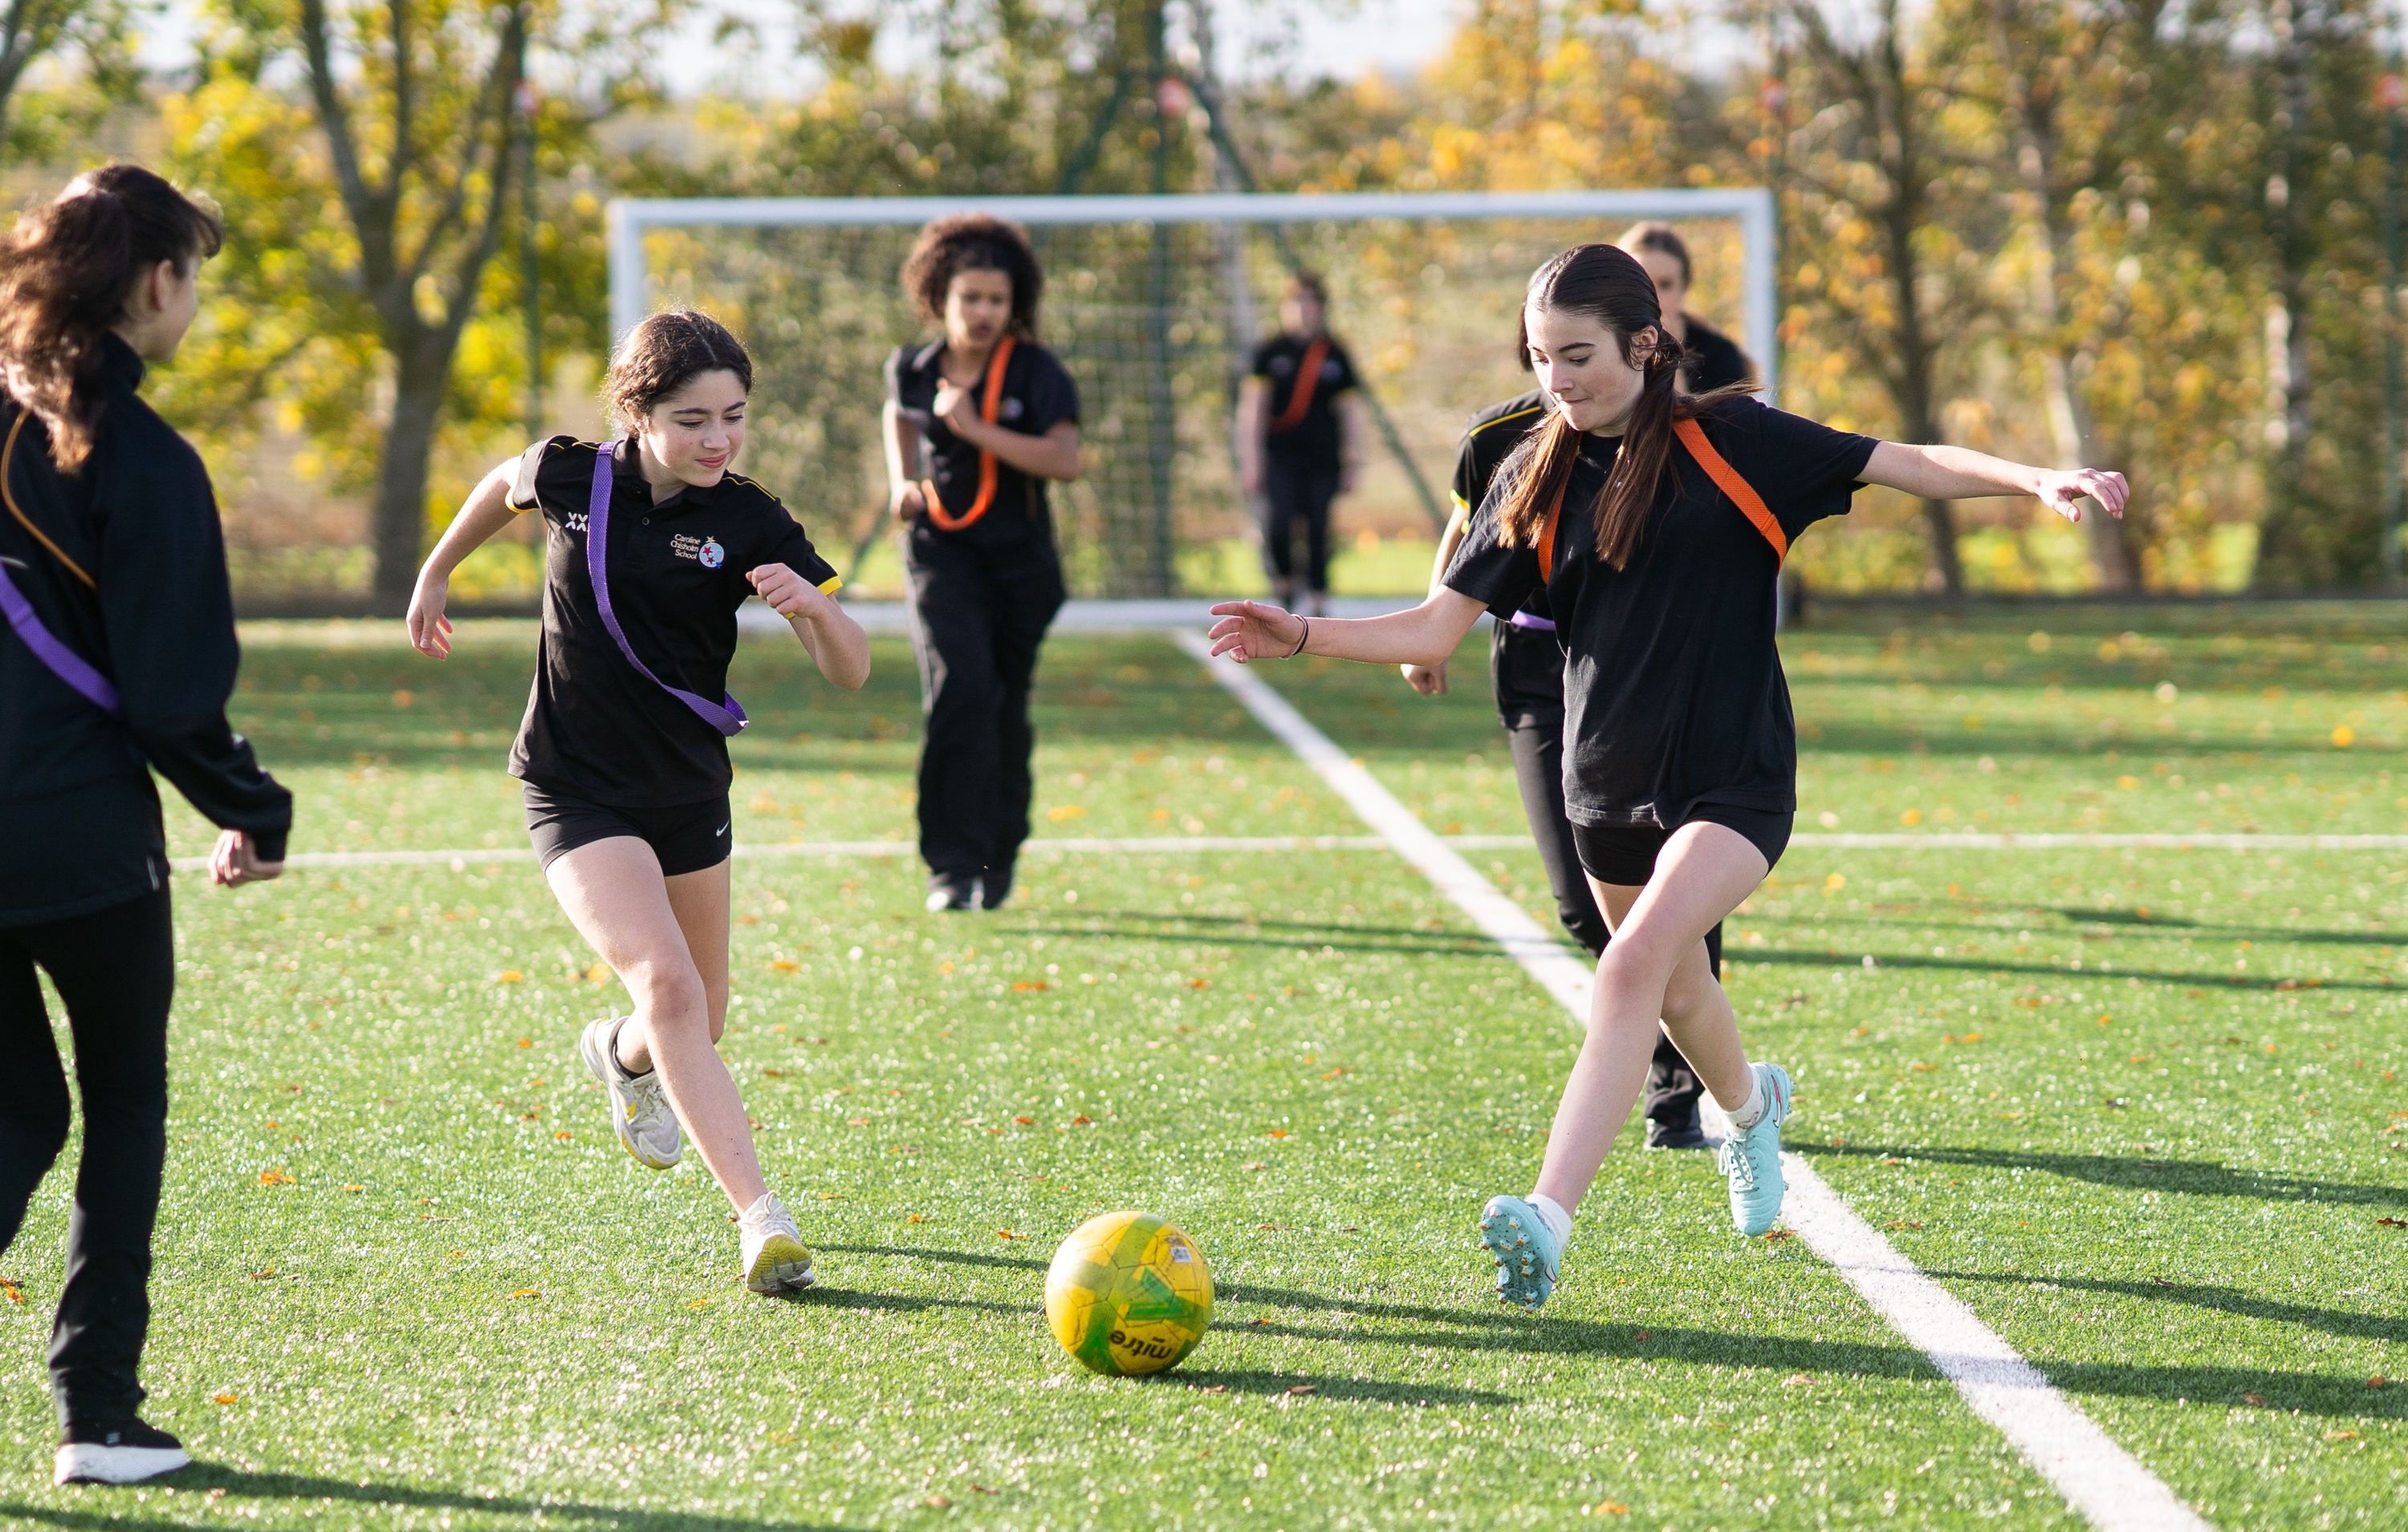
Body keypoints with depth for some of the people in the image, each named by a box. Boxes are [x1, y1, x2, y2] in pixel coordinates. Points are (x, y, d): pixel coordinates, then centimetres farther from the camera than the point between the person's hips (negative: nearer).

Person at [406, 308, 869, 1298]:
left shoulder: (747, 524, -10)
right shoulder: (569, 479, -10)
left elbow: (851, 672, -15)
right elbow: (502, 485, 16)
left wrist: (813, 605, -36)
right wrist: (436, 574, 27)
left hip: (689, 793, 3)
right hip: (577, 794, -3)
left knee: (699, 1023, 17)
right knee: (666, 982, -23)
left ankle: (622, 1057, 55)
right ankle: (761, 1218, -26)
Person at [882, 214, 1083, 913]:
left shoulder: (1036, 372, -8)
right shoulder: (912, 370, 1)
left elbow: (1066, 460, -21)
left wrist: (979, 430, -26)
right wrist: (902, 483, 9)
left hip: (1021, 560, 0)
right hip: (941, 553, 0)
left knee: (1006, 709, 8)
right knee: (959, 686, -20)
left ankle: (999, 856, 29)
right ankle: (953, 865, -20)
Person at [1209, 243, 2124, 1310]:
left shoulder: (1728, 442, -7)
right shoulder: (1538, 480, 3)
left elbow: (1915, 467, -5)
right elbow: (1439, 627, 3)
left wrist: (2037, 481, -20)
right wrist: (1304, 636, -11)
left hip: (1734, 781, -5)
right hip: (1608, 783, 5)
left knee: (1639, 960, -25)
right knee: (1677, 994, 21)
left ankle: (1548, 1219, -34)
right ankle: (1750, 1107, 57)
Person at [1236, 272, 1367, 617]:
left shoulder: (1335, 356, 8)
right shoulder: (1271, 353, 3)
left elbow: (1351, 412, 13)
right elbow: (1251, 410, 2)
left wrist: (1352, 467, 11)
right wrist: (1251, 463, -4)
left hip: (1323, 461, 2)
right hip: (1281, 459, -1)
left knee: (1319, 534, -2)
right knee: (1278, 527, -16)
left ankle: (1319, 605, 9)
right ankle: (1284, 583, 11)